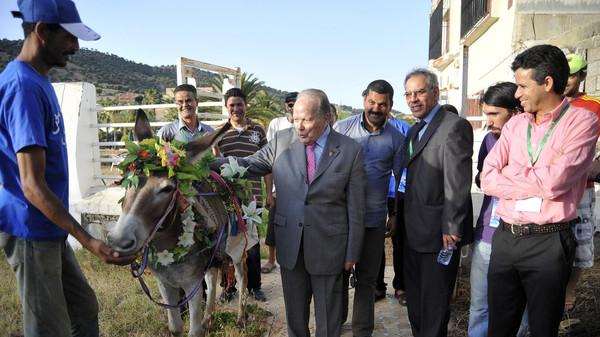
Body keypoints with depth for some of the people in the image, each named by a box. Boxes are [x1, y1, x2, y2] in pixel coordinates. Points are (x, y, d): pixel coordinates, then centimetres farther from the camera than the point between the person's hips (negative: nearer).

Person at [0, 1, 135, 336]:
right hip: (31, 232, -9)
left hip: (50, 230, 9)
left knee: (85, 308, 19)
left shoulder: (38, 82, 8)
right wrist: (89, 241, -28)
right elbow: (32, 185, -25)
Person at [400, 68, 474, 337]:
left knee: (434, 303, 7)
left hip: (438, 232, -8)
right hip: (413, 232, 9)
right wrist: (399, 214, 11)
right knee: (414, 298, 22)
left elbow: (458, 183, -20)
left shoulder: (455, 126, -14)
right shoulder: (414, 130, 14)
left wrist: (451, 229, -20)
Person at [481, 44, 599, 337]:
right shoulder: (515, 124, 9)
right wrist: (539, 180, -10)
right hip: (505, 239, 5)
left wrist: (509, 173, -5)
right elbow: (487, 180, 0)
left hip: (549, 243, -4)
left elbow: (555, 183, -19)